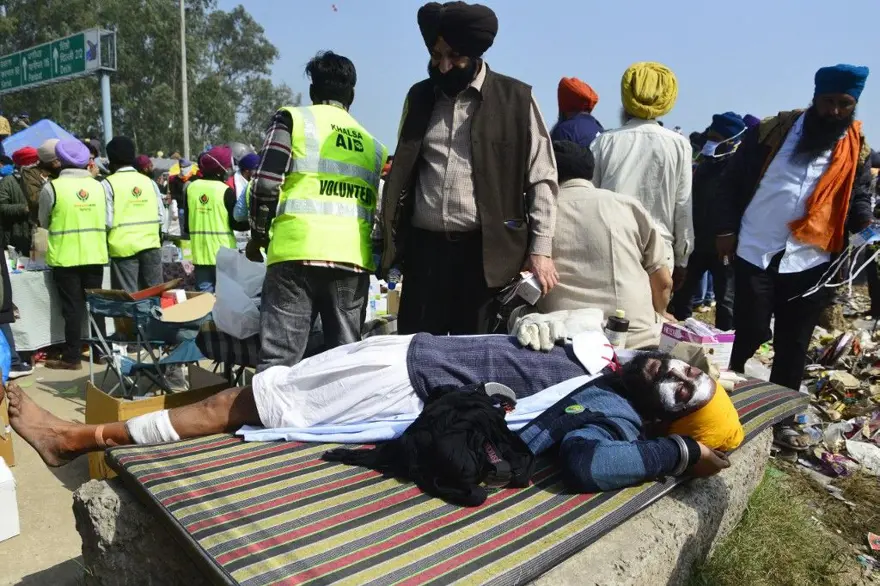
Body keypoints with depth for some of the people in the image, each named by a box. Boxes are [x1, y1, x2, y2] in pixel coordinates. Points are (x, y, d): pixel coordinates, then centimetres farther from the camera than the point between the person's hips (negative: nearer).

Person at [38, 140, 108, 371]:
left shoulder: (52, 187, -8)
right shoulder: (97, 186, 2)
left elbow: (44, 222, 5)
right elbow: (106, 221, 7)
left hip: (66, 256, -3)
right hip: (95, 255, 4)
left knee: (72, 307, 2)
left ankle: (72, 357, 8)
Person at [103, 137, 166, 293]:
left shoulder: (109, 184, -4)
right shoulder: (149, 181, 6)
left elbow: (107, 221, -8)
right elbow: (161, 217, 5)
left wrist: (105, 244, 8)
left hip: (123, 247, -3)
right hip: (151, 246, 3)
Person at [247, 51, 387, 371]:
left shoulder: (293, 119, 9)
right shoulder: (373, 144, 22)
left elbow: (266, 183, -2)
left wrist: (258, 236, 11)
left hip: (298, 252, -4)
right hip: (354, 259, 4)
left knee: (278, 360, -2)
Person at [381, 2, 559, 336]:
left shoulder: (516, 99, 1)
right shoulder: (419, 96, 12)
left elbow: (542, 179, 1)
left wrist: (540, 249, -7)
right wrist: (389, 239, 12)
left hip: (486, 251, -3)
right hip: (424, 247, 3)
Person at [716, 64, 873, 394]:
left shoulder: (856, 151, 6)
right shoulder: (772, 131, 1)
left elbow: (859, 197, 15)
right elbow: (732, 181, 3)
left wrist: (864, 224, -8)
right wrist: (726, 229, -6)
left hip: (810, 263, 2)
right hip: (755, 254, -2)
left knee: (793, 346, 11)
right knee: (746, 337, 3)